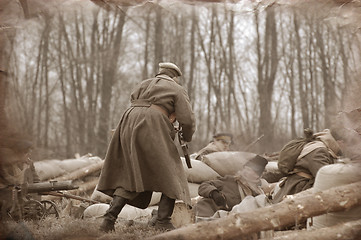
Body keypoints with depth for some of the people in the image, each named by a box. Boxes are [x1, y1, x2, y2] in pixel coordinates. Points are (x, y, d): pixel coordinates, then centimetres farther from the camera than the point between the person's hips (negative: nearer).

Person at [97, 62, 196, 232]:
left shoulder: (143, 85, 30)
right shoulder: (178, 90, 14)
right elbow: (187, 119, 3)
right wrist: (187, 137, 23)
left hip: (128, 124, 6)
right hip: (152, 129, -5)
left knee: (130, 175, 13)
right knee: (169, 174, 5)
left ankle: (109, 220, 2)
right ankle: (163, 221, -4)